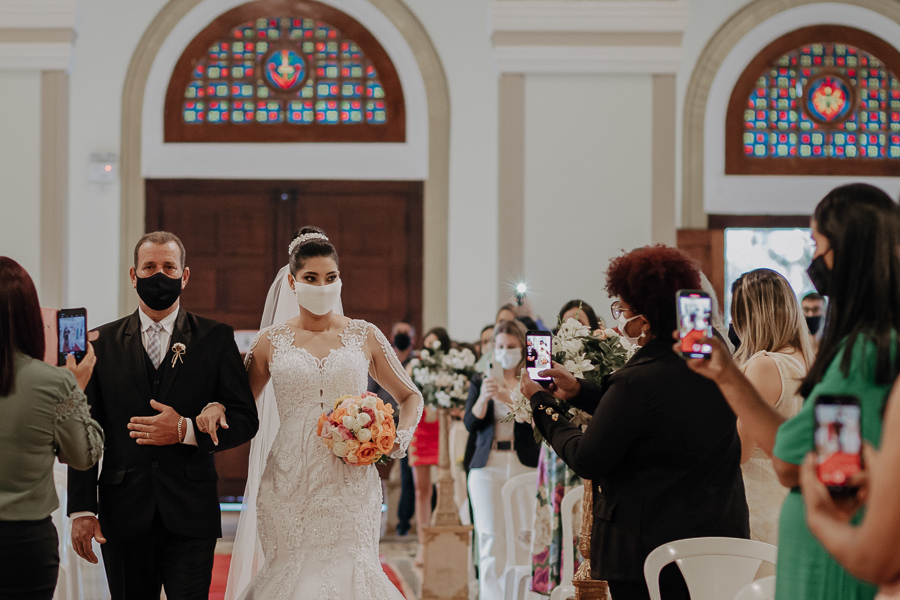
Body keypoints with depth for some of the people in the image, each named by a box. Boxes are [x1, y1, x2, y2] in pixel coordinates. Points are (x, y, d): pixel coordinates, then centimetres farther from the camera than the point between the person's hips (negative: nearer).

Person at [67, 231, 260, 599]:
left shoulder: (216, 339, 4)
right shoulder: (103, 343, 6)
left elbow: (245, 420, 2)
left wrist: (186, 430, -14)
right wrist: (82, 510, -3)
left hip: (190, 516, -1)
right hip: (124, 517, 1)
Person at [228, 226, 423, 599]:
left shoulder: (364, 337, 8)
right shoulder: (272, 341, 7)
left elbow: (410, 397, 17)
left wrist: (402, 436, -2)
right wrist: (215, 407, -5)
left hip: (351, 482, 0)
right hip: (289, 482, 0)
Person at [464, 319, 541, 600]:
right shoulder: (480, 381, 12)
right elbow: (470, 424, 2)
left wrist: (507, 397, -20)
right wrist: (483, 398, -16)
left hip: (525, 466, -1)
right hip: (488, 467, 1)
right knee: (490, 539, -5)